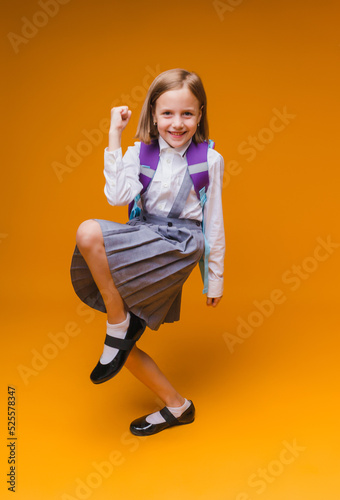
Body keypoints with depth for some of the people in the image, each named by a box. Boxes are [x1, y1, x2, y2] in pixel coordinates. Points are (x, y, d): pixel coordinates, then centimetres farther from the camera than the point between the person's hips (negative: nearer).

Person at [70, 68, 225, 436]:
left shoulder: (209, 159, 0)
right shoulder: (140, 151, 6)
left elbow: (213, 222, 4)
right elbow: (118, 196, -11)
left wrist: (215, 278, 7)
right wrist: (114, 136, -9)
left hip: (178, 246, -5)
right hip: (143, 243, 5)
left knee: (89, 232, -28)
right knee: (122, 347, 5)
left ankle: (119, 323, -11)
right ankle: (177, 406, 24)